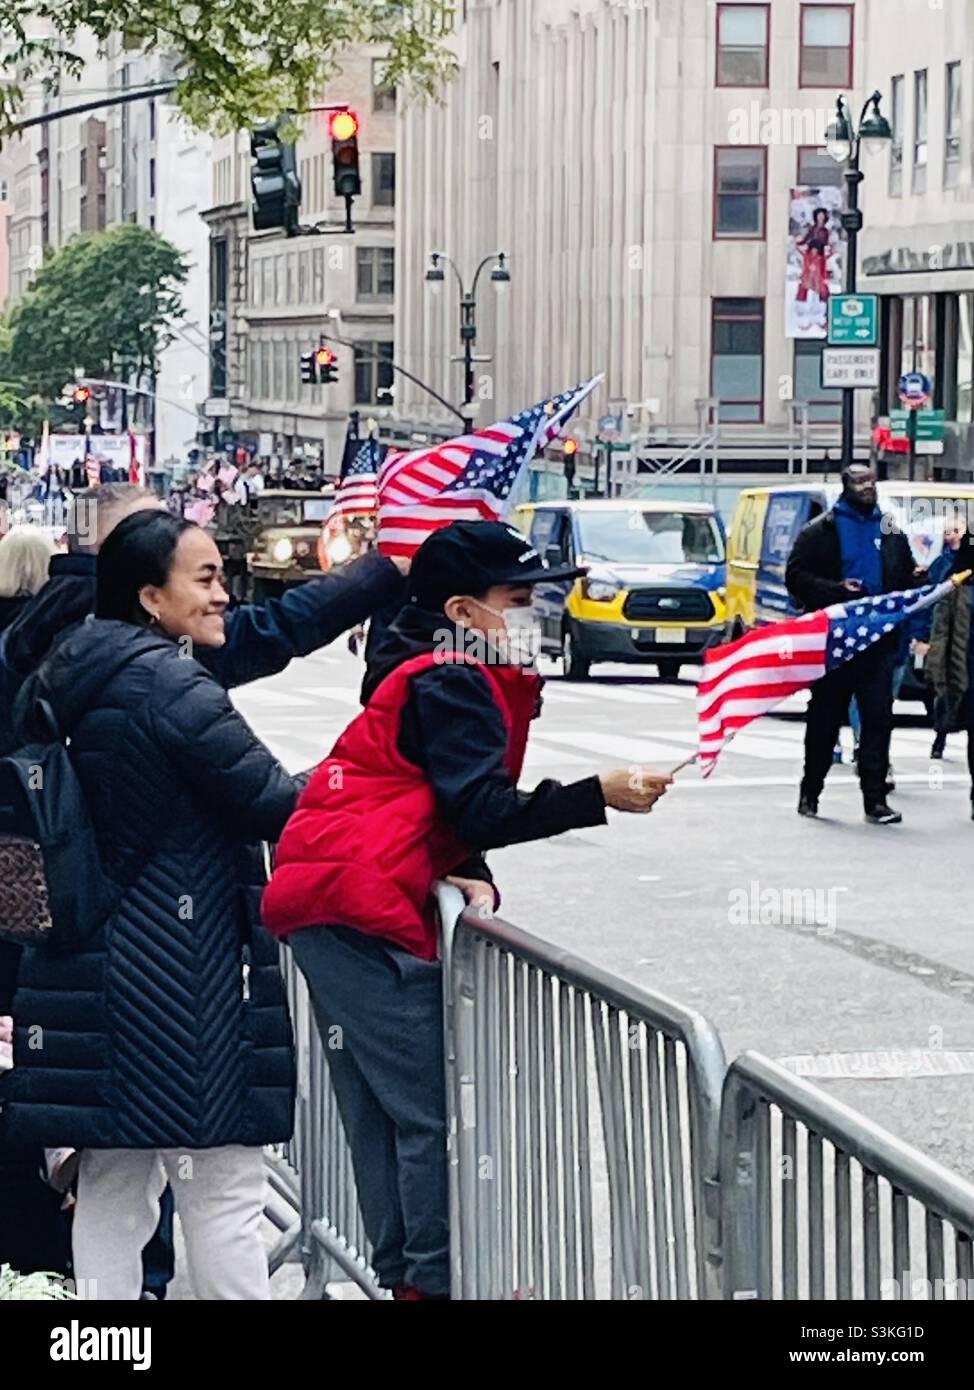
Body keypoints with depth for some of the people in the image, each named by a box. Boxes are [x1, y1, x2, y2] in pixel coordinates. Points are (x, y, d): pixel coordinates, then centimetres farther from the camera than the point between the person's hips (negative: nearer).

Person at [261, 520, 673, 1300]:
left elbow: (449, 802, 20)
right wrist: (600, 795, -22)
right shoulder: (450, 684, -11)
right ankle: (439, 1280, -4)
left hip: (324, 903, 11)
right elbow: (480, 811, -19)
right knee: (430, 1113, -7)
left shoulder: (454, 678, 21)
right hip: (364, 912, -11)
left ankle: (407, 1276, 18)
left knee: (382, 1110, 13)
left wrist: (469, 877, 1)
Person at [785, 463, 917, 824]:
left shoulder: (891, 531, 14)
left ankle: (875, 799, -4)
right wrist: (836, 590, -18)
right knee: (824, 720, 7)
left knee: (878, 720, -4)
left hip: (878, 642, 3)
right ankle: (810, 792, 20)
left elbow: (906, 580, 19)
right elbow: (796, 577, -4)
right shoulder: (820, 531, 1)